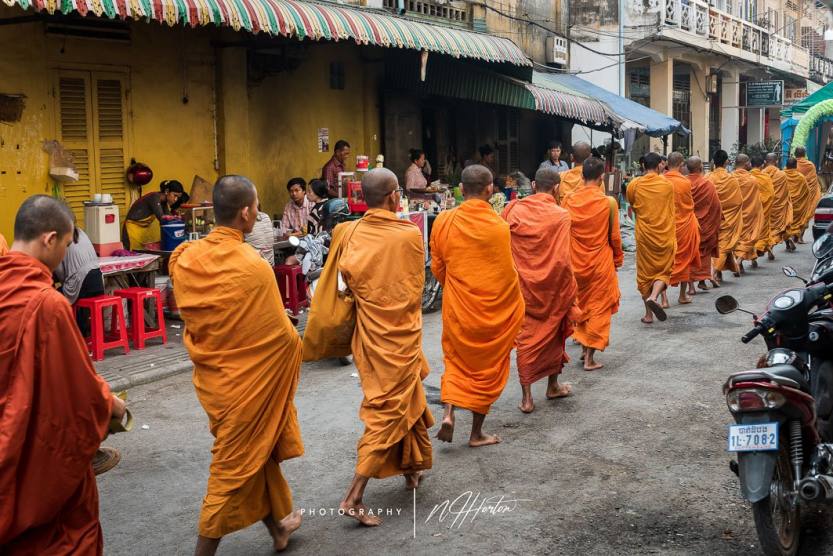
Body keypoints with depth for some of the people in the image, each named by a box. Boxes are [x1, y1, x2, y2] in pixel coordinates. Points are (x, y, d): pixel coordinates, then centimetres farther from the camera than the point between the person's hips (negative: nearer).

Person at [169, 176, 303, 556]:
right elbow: (282, 337, -16)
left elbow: (189, 319, 5)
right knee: (234, 466, 7)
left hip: (210, 375, 7)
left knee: (255, 450, 23)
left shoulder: (185, 258, -5)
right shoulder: (253, 266, -23)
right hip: (246, 380, -7)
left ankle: (277, 522, 39)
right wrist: (295, 345, 3)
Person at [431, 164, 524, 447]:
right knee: (487, 366, 13)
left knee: (456, 360, 21)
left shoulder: (444, 221, -7)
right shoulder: (497, 225, -16)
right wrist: (516, 305, 8)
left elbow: (437, 269, 2)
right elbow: (508, 274, -11)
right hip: (493, 307, -2)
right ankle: (477, 434, 21)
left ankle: (448, 412, 0)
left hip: (456, 306, 2)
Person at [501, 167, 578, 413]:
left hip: (522, 287, 2)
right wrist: (570, 294, -8)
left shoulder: (514, 210, -4)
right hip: (551, 289, -2)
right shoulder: (560, 216, -15)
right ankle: (553, 386, 33)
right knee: (553, 334, 18)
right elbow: (562, 260, -18)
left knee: (525, 337, 10)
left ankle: (527, 397, 7)